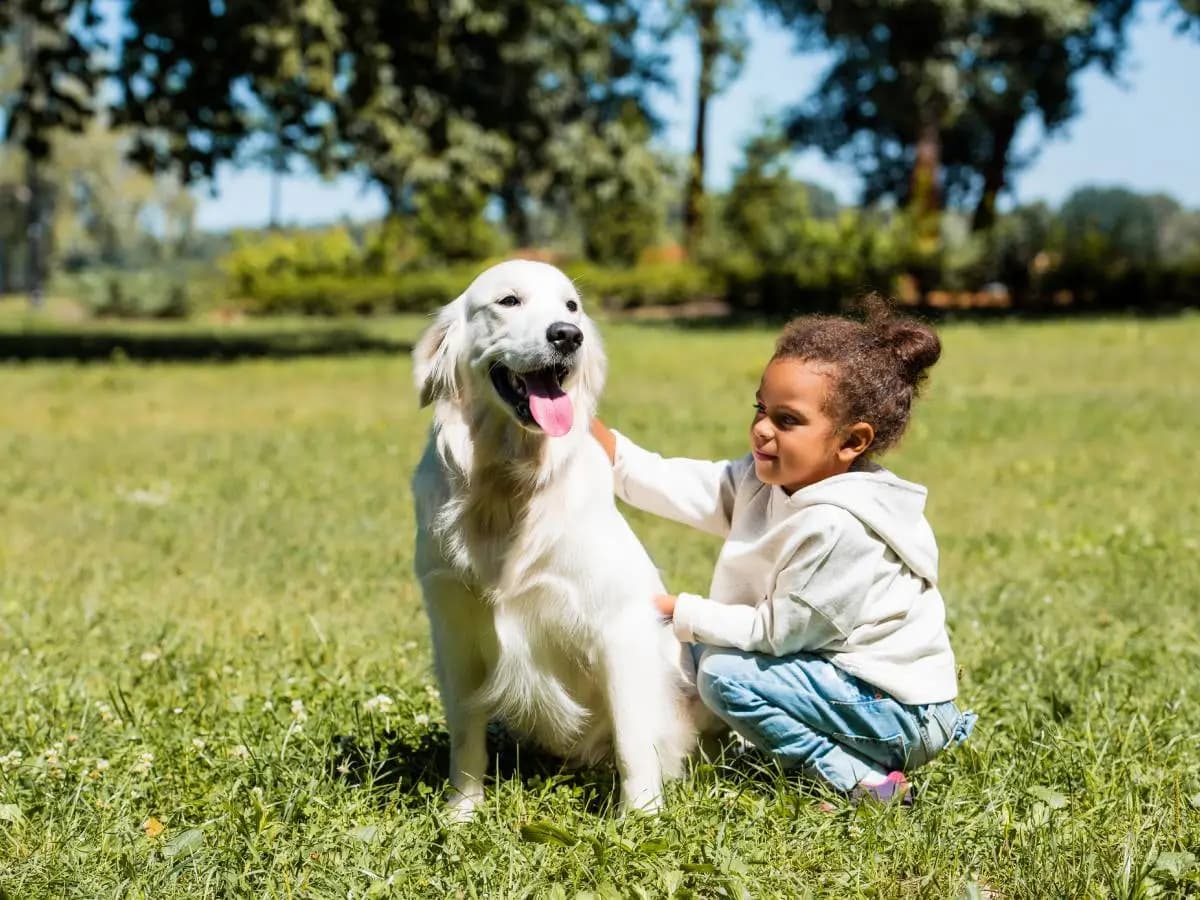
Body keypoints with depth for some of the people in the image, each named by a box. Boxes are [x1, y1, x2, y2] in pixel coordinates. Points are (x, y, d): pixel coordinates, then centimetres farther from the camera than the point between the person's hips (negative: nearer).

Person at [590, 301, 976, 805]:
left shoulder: (837, 526, -27)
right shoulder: (769, 478, -1)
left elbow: (775, 632, -20)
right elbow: (672, 486, -7)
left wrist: (678, 612, -11)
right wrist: (588, 432, -18)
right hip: (844, 671, 10)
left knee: (725, 674, -18)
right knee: (703, 646, 11)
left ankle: (859, 779, -12)